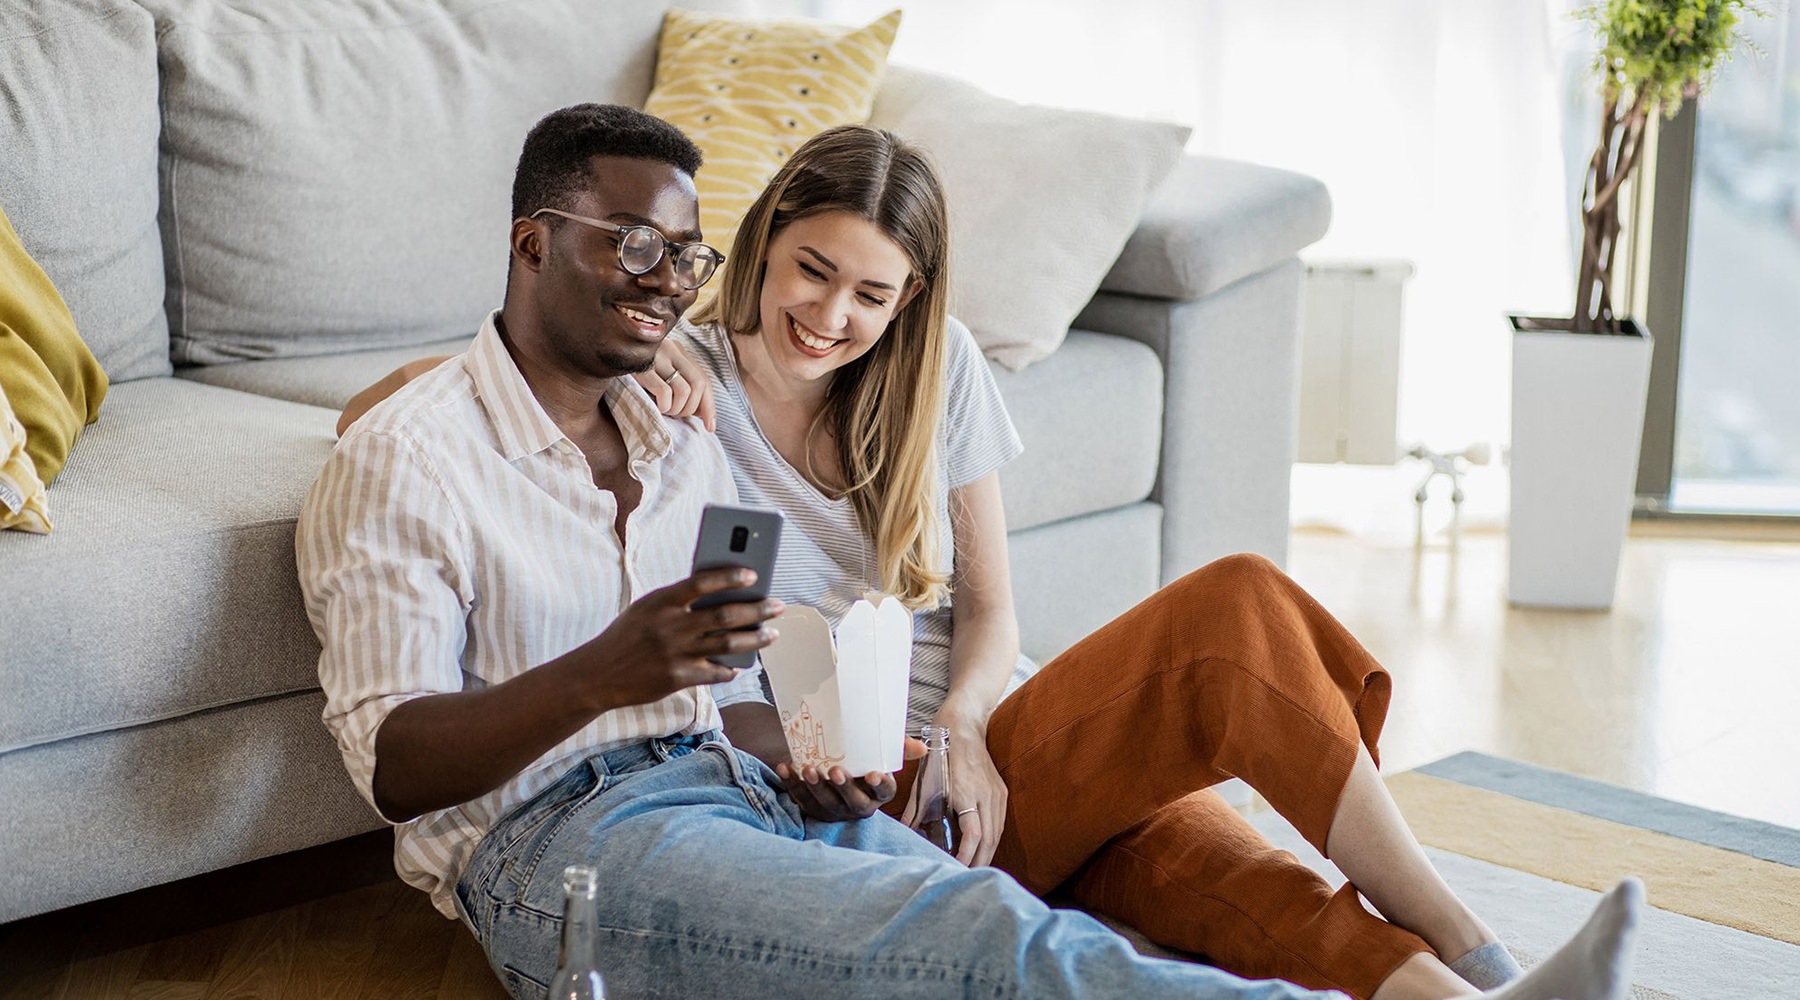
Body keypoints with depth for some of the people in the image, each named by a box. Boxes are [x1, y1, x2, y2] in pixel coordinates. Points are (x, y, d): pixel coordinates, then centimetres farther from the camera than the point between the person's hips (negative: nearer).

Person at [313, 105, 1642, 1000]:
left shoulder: (683, 445, 24)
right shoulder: (407, 456, 1)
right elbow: (392, 762, -8)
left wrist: (795, 752, 1)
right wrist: (604, 675, -25)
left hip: (744, 797, 6)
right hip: (562, 836, -6)